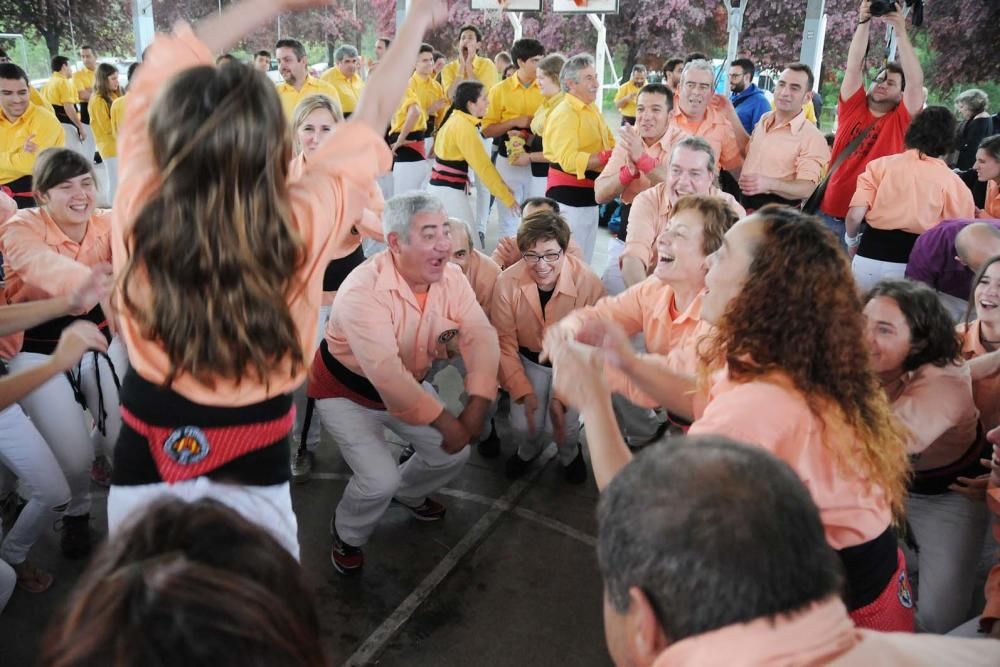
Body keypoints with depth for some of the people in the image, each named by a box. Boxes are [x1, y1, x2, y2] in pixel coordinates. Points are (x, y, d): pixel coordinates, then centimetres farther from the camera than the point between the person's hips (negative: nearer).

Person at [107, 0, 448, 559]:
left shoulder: (135, 208, -21)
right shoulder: (302, 224, -27)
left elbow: (168, 61, -7)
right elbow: (372, 116, -11)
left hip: (148, 451, 2)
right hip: (253, 465, -2)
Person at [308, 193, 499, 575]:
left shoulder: (451, 277, -15)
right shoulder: (362, 291, -35)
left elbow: (481, 336, -20)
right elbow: (385, 373, -40)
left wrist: (477, 404, -33)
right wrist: (444, 422, -35)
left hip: (410, 384, 6)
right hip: (348, 392, -6)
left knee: (455, 454, 6)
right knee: (380, 480, -17)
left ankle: (408, 493, 40)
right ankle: (346, 536, 18)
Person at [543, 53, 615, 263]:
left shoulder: (592, 110, 13)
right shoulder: (564, 113, -16)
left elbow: (609, 145, 14)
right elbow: (569, 160, -27)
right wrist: (607, 158, -27)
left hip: (589, 195, 9)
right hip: (568, 197, -9)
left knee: (584, 261, 21)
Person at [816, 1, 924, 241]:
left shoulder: (901, 121, 2)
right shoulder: (853, 108, 8)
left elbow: (915, 81, -11)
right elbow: (854, 65, 2)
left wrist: (900, 31, -14)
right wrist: (864, 22, -8)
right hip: (827, 213, 2)